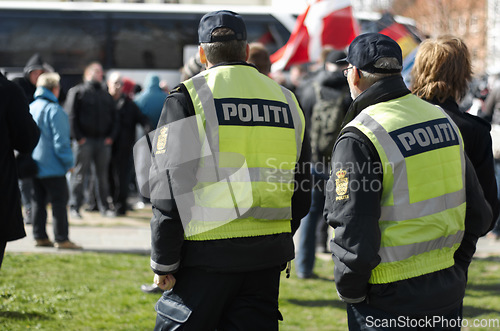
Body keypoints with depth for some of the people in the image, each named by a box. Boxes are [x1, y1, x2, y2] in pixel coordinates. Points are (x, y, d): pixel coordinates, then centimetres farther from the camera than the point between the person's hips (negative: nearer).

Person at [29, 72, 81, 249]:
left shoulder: (30, 108, 9)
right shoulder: (54, 110, -16)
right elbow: (61, 140, -17)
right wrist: (68, 162, -10)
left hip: (34, 166, 8)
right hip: (53, 166, -8)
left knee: (39, 200, 13)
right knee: (59, 201, -1)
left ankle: (40, 236, 15)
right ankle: (61, 238, -1)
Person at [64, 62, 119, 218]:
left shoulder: (106, 95, 20)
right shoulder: (77, 91, 3)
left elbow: (115, 117, 20)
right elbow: (70, 115, -4)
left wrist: (111, 136, 6)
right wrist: (78, 137, -11)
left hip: (104, 141, 4)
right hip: (85, 141, -4)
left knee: (103, 175, 7)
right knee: (80, 174, -4)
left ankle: (104, 207, 14)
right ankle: (75, 207, 1)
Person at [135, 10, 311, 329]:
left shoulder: (187, 98, -5)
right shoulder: (287, 100, 10)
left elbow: (170, 187, -9)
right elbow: (301, 191, 15)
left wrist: (164, 263, -3)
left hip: (207, 255, -5)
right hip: (267, 257, 5)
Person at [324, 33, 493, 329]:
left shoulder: (359, 138, -16)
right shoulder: (443, 119, 7)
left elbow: (354, 232, -20)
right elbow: (478, 213, 10)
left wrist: (349, 292, -4)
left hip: (388, 299, -6)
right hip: (448, 293, 6)